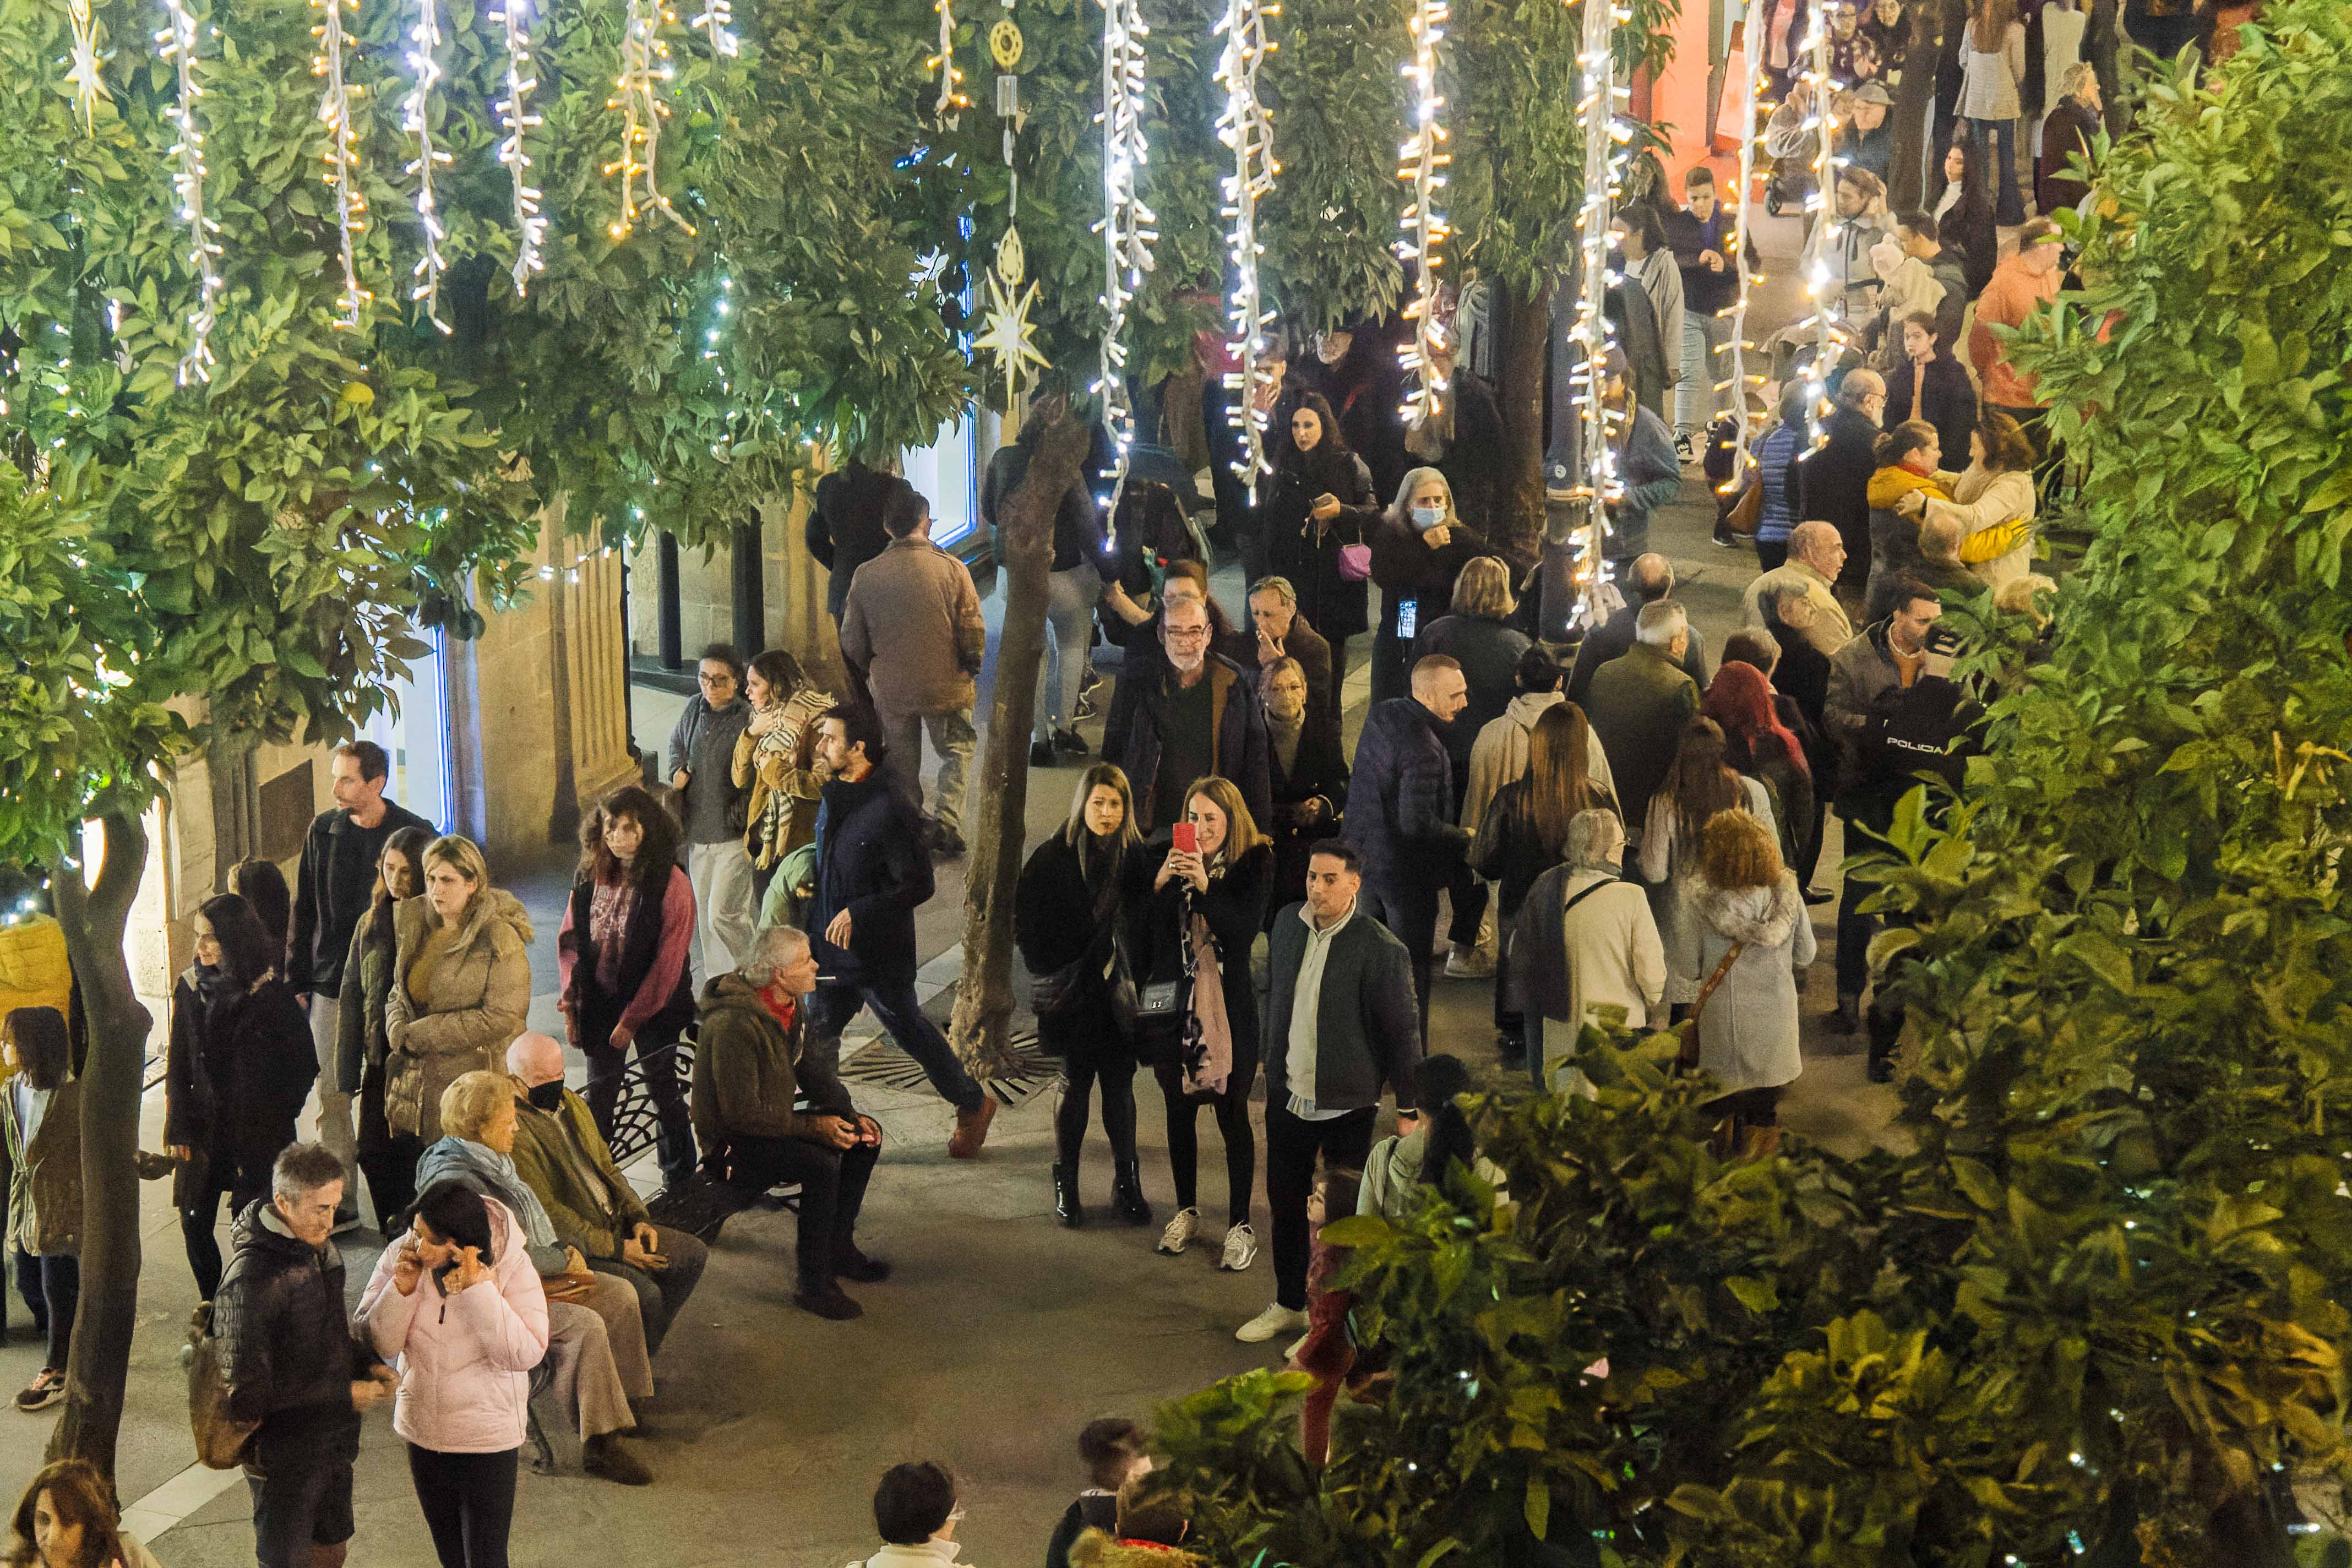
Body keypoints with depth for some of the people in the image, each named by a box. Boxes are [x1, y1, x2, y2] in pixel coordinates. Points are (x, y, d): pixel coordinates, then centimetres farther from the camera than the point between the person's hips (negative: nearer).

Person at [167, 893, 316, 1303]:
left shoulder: (274, 993, -7)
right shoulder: (190, 988, 4)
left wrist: (275, 1114, -5)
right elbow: (178, 1066, 7)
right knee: (195, 1223, 2)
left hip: (259, 1131, -4)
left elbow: (305, 1064, -1)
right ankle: (212, 1305, 20)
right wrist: (179, 1130, 1)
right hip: (205, 1126, 4)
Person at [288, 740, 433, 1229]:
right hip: (331, 984, 3)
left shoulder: (413, 834, -5)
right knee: (332, 1097, 3)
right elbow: (304, 910, 11)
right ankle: (340, 1200, 11)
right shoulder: (323, 831, 4)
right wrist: (297, 981, 9)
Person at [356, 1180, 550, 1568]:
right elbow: (376, 1344, -8)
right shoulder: (400, 1257, -12)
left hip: (487, 1438, -4)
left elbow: (527, 1355, -26)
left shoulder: (512, 1267, -20)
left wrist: (479, 1290, -33)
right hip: (422, 1434, 4)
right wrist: (401, 1291, -25)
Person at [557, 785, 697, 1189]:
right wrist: (569, 997, -6)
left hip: (653, 1008, -4)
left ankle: (680, 1182, 23)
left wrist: (632, 1019, -15)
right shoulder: (590, 876, -1)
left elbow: (667, 961, -17)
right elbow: (570, 938, 5)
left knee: (664, 1094, 8)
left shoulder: (670, 883, -17)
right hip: (600, 1004, 4)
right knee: (598, 1097, 11)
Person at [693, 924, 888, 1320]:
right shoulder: (736, 1024, -28)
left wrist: (849, 1116, -3)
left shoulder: (794, 1006, 2)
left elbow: (815, 1072, 13)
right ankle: (814, 1285, -21)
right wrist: (815, 1127, -26)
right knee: (821, 1164, -30)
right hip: (732, 1142, -10)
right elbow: (743, 1115, -29)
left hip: (774, 1122, 10)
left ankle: (837, 1246, 13)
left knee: (866, 1135, 4)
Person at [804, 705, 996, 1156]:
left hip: (879, 954, -7)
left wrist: (859, 912, -25)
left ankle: (973, 1106, 30)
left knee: (911, 1033, 10)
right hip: (831, 949, 7)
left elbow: (919, 885, -22)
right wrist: (806, 882, 9)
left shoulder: (891, 810, -23)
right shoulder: (833, 797, 3)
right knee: (817, 1036, 8)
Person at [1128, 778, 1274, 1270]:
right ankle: (1186, 1212, 32)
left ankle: (1240, 1225, 15)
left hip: (1229, 1010, -2)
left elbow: (1246, 931, -17)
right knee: (1180, 1112, 15)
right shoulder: (1160, 859, -3)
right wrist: (1160, 881, -21)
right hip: (1175, 1004, 3)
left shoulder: (1254, 864, -7)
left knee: (1233, 1116, 4)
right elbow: (1137, 929, -6)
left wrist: (1205, 887, -29)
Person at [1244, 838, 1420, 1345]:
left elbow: (1403, 1031, -12)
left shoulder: (1381, 949, -18)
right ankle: (1289, 1306, 35)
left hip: (1347, 1106, -6)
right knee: (1285, 1203, 18)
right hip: (1288, 1095, 6)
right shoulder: (1288, 924, 0)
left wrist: (1409, 1108, -9)